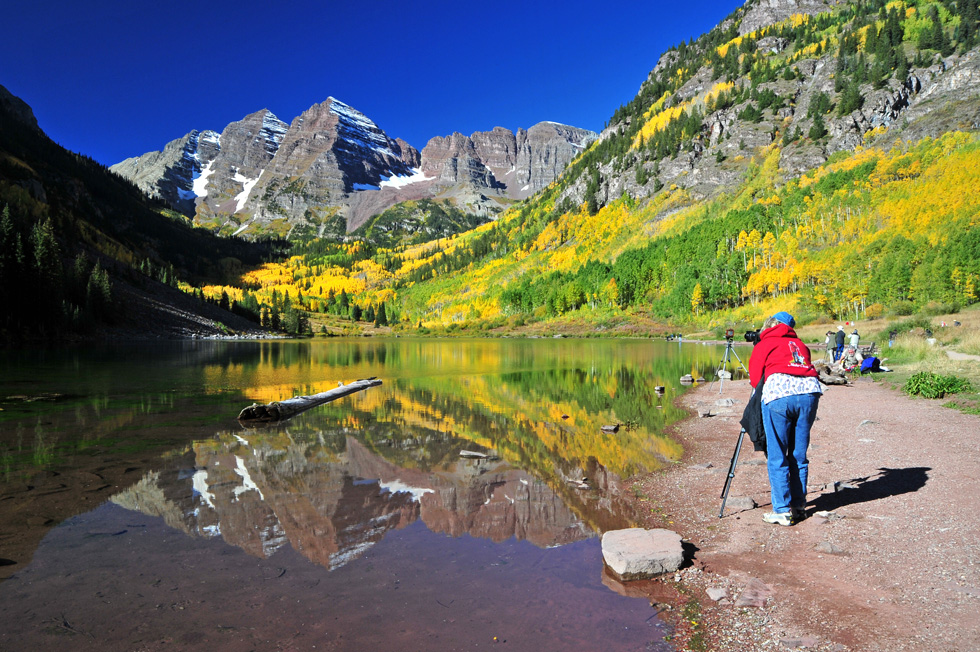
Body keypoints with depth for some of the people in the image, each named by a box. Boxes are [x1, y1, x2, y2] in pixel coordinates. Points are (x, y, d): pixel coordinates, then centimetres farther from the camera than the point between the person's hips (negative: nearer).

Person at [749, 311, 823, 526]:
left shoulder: (763, 345, 16)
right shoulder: (800, 344, 27)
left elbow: (755, 379, 16)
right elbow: (805, 368, 26)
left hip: (778, 395, -4)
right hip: (809, 390, 5)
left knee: (777, 458, 3)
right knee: (799, 455, 15)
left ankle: (782, 511, 4)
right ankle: (799, 506, 21)